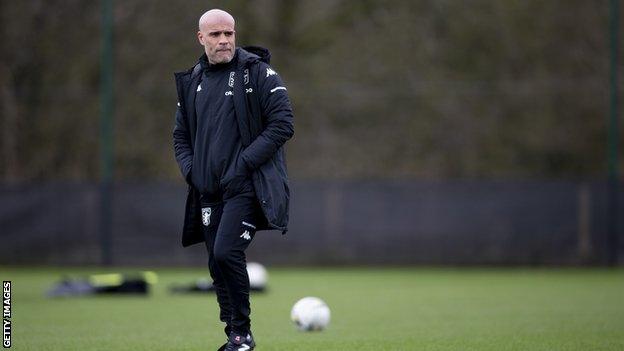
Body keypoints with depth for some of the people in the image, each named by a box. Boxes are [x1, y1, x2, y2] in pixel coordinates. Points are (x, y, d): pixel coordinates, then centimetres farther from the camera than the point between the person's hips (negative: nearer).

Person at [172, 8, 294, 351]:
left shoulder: (258, 72, -4)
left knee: (226, 252, -20)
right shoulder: (192, 81, 13)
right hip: (209, 191, 6)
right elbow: (181, 134, 22)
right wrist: (190, 169, 4)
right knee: (217, 265, 5)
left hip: (246, 187, -6)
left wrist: (244, 163, -15)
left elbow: (282, 124, -10)